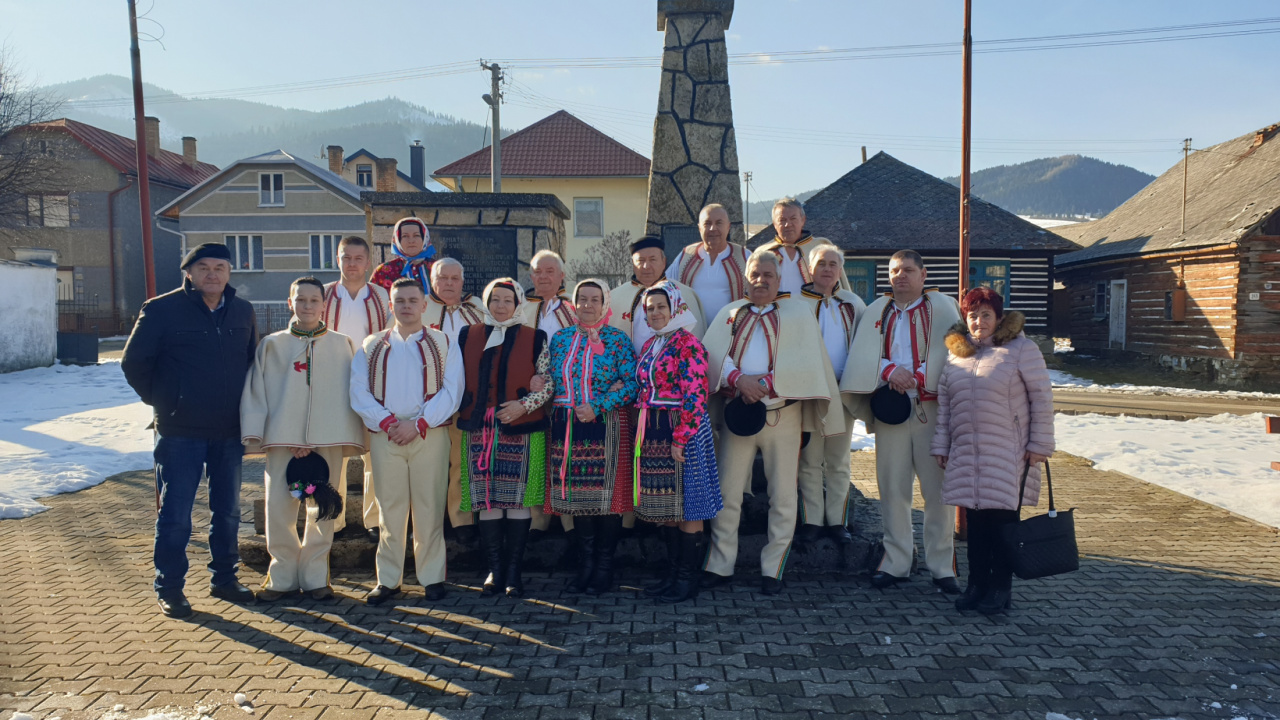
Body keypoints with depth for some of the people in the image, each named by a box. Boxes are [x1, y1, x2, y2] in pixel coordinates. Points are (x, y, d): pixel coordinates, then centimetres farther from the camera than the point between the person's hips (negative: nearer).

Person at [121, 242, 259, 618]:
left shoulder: (243, 311, 6)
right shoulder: (161, 309, -6)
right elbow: (134, 362, -1)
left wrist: (244, 404, 9)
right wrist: (160, 400, -1)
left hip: (229, 431, 4)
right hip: (180, 431, -4)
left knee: (228, 510, 12)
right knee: (175, 513, 2)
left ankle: (225, 578, 26)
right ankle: (170, 588, 15)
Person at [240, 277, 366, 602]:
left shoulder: (342, 345, 7)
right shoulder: (271, 345, 9)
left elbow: (351, 392, 5)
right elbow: (255, 391, 8)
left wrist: (346, 436, -4)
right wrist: (256, 433, -2)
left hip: (327, 440, 0)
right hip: (282, 439, 1)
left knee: (323, 511, 4)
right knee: (278, 509, 0)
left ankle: (315, 576, 18)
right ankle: (283, 576, 16)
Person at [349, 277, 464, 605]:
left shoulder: (444, 345, 7)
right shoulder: (371, 347, 12)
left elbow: (451, 391, -3)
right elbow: (359, 393, 3)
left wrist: (418, 424, -13)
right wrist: (388, 422, -11)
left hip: (430, 434, -1)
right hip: (384, 436, 2)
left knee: (429, 509, 0)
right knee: (389, 509, 4)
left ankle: (432, 577, 10)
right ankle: (387, 579, 13)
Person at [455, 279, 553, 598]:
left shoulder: (534, 339, 4)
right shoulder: (468, 336, 11)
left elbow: (548, 383, 1)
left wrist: (523, 405, -12)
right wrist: (462, 413, 3)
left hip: (522, 429, -2)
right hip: (480, 430, 2)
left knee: (518, 500, 0)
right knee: (487, 501, 4)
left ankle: (513, 571, 10)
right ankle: (494, 570, 14)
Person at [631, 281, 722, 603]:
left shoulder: (688, 344, -10)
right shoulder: (649, 346, 15)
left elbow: (695, 395, -16)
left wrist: (680, 439, -20)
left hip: (681, 431, -8)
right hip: (652, 434, 8)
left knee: (686, 506, 0)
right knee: (663, 504, 13)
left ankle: (688, 578, 10)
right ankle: (672, 571, 24)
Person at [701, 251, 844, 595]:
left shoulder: (797, 312, 7)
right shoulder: (730, 313, 14)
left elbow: (805, 361, -6)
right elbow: (711, 354, 0)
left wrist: (764, 383, -16)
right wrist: (739, 379, -17)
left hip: (783, 414, -1)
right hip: (736, 413, 2)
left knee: (782, 495, 2)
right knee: (726, 491, 2)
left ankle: (773, 569, 13)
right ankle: (720, 564, 13)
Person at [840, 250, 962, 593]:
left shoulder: (942, 308, 6)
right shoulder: (876, 312, 14)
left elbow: (953, 354, -4)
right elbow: (862, 356, 3)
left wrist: (913, 378, -13)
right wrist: (890, 371, -14)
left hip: (933, 408, -2)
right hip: (889, 410, 2)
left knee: (937, 488, -2)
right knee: (892, 488, 4)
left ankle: (941, 567, 7)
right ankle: (896, 563, 12)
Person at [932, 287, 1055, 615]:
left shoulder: (1020, 348, -2)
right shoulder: (955, 353, 12)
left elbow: (1042, 397, -3)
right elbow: (944, 403, 15)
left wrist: (1039, 443, -6)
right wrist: (941, 445, 12)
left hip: (1008, 453, -4)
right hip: (966, 453, 4)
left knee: (1002, 517, -1)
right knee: (975, 520, 7)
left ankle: (1001, 588, 10)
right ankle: (977, 584, 17)